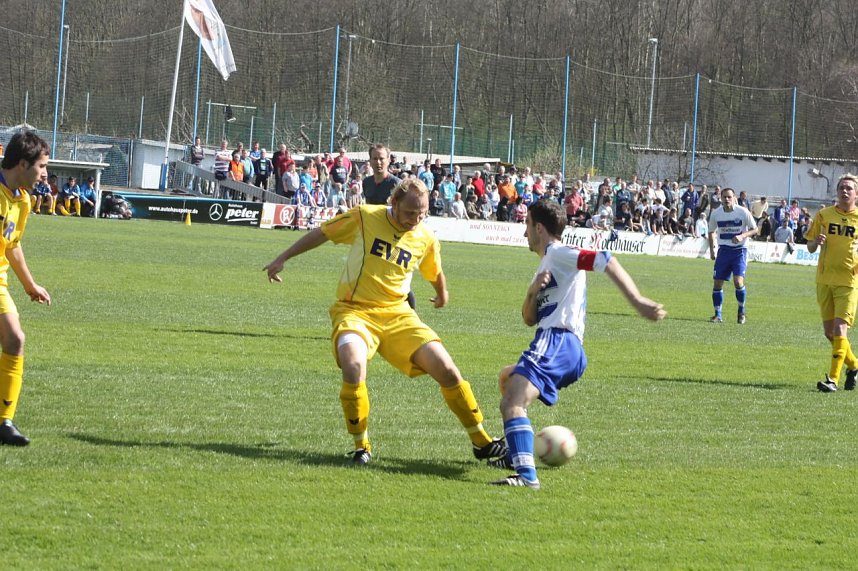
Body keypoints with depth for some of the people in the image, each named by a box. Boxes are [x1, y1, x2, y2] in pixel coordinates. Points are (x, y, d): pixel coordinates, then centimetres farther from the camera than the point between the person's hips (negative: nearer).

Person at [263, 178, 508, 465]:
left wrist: (442, 295, 42)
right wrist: (282, 258, 10)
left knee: (447, 370, -10)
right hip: (355, 310, -3)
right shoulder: (364, 217, -7)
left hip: (397, 314, 3)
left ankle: (481, 441, 9)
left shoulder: (426, 239, 3)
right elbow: (321, 234, 6)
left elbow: (436, 274, 24)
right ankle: (361, 446, -13)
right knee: (353, 366, -33)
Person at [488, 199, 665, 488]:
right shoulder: (545, 266, 29)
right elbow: (529, 319, 25)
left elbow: (605, 262, -16)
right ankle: (517, 455, 30)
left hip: (555, 342, -11)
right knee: (507, 377, 36)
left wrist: (637, 301, -29)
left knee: (512, 403, -26)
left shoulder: (557, 253, -1)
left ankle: (526, 474, -44)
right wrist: (532, 292, 3)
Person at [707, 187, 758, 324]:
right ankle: (718, 314, 12)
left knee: (738, 281, -18)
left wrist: (742, 236, -20)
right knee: (718, 283, 0)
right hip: (723, 250, 3)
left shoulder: (743, 212, -8)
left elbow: (754, 230, -2)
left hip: (740, 250, -3)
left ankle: (741, 311, 2)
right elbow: (711, 232, 17)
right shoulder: (716, 214, 1)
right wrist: (711, 249, 8)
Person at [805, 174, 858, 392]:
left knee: (840, 329, -14)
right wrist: (816, 242, -12)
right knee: (830, 332, 8)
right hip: (825, 278, 3)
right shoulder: (824, 215, 6)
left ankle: (833, 379, -15)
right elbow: (810, 247, 10)